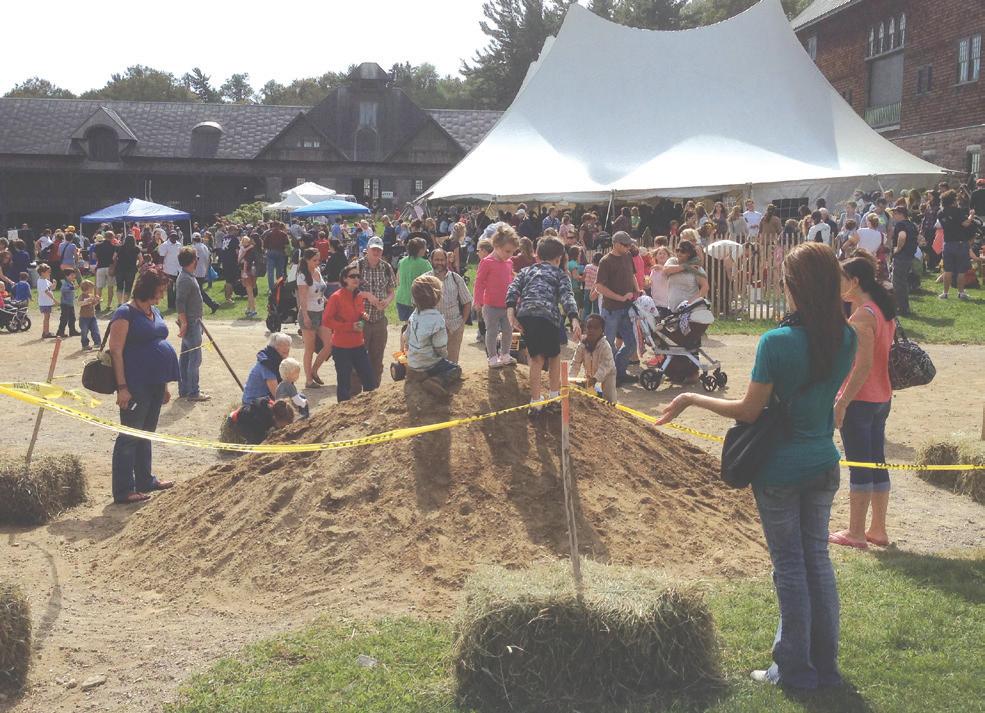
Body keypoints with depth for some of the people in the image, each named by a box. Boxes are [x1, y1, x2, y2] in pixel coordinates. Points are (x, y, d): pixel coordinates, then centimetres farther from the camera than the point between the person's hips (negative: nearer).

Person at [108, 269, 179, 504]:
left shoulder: (154, 311, 15)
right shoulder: (125, 314, -12)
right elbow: (116, 351, -16)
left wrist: (164, 385, 22)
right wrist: (122, 387, -21)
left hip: (154, 385, 9)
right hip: (135, 386, -9)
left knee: (146, 434, 19)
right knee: (130, 436, -4)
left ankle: (145, 480, 31)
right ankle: (123, 491, 1)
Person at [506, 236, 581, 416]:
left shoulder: (527, 271, 29)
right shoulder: (560, 273, 19)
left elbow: (513, 287, 10)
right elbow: (567, 295, 0)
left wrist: (510, 310, -1)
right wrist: (574, 319, -13)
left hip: (524, 315, 3)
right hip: (548, 316, -3)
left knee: (536, 358, 14)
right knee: (554, 356, 19)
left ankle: (535, 403, 8)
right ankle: (554, 398, 21)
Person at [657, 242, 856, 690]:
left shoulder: (777, 342, -22)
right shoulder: (846, 338, -5)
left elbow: (749, 411, -16)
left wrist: (691, 400, -6)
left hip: (780, 469, -5)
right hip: (823, 464, 5)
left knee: (790, 567, 6)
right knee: (818, 559, 16)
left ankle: (796, 669, 17)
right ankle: (825, 665, 25)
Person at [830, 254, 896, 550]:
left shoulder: (862, 316, -18)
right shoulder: (884, 311, 10)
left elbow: (864, 365, -23)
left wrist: (842, 403, -19)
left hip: (860, 401, -9)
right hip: (882, 399, 9)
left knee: (859, 467, -1)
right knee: (876, 464, 13)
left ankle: (855, 533, 7)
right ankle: (878, 529, 20)